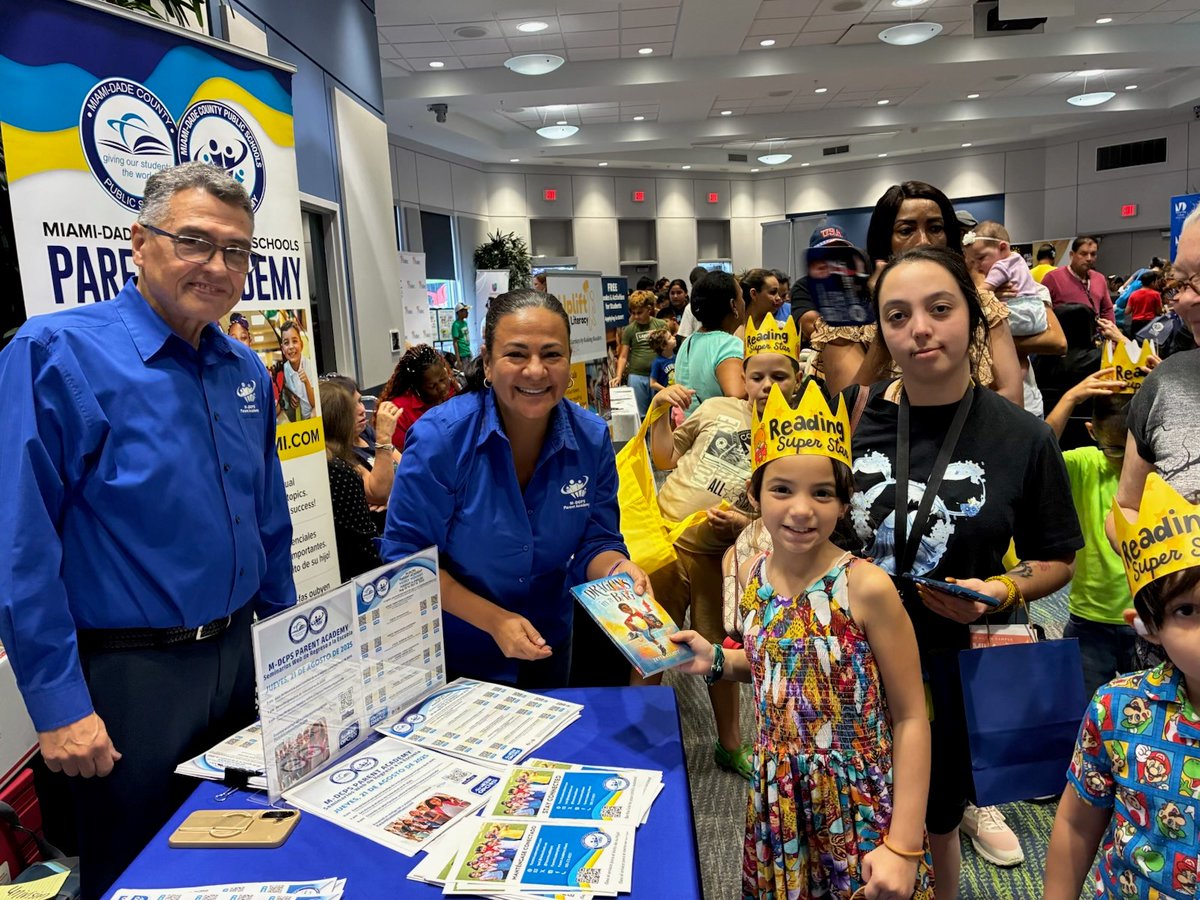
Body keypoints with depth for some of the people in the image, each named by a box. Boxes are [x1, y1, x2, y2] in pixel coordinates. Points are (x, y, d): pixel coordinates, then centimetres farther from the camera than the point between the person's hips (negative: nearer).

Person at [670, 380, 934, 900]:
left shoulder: (867, 588, -20)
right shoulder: (753, 576, -5)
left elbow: (910, 718, -14)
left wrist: (903, 847, -15)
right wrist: (715, 661, -5)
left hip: (859, 810, -4)